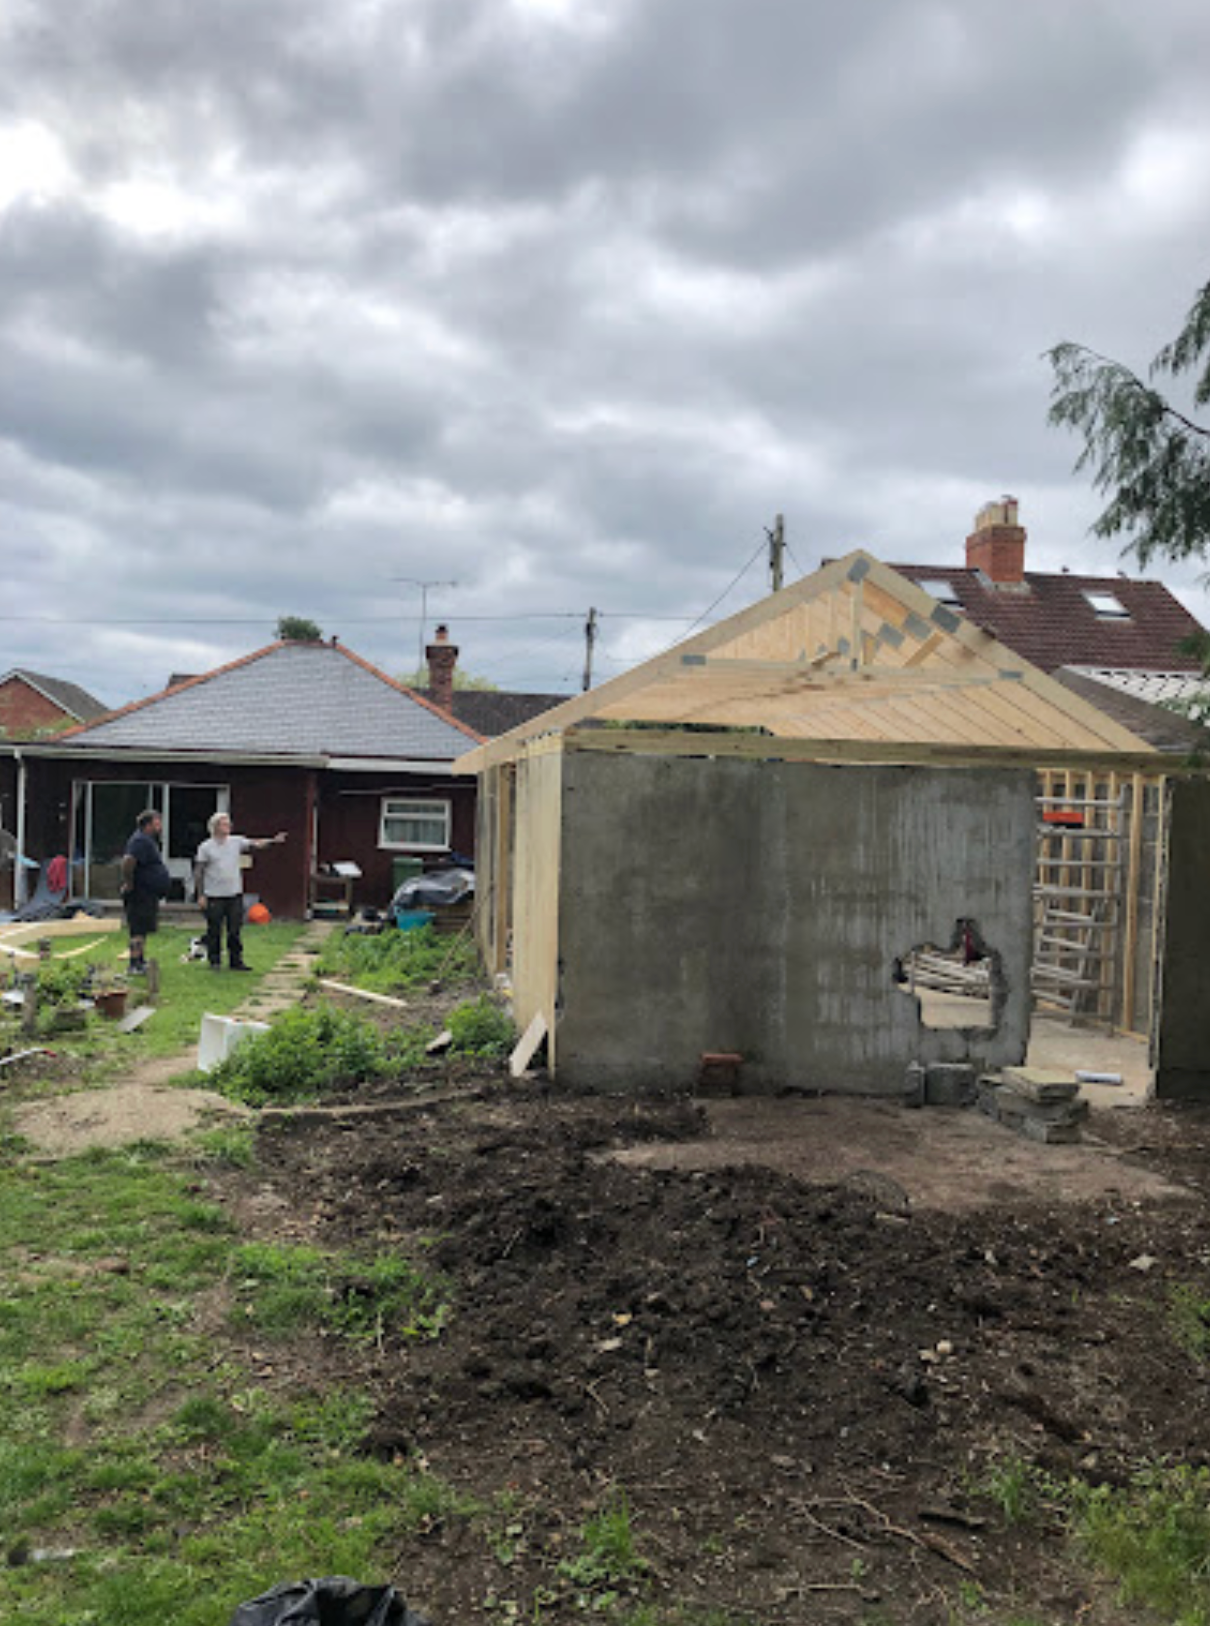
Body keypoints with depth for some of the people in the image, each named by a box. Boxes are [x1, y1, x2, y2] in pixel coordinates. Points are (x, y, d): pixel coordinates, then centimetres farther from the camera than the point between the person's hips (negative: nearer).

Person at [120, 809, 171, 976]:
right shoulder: (140, 841, -18)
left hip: (149, 894, 11)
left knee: (143, 930, 16)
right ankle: (135, 965, -5)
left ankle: (140, 962, 25)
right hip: (141, 893, -11)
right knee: (139, 930, -7)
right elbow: (128, 861, -32)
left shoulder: (149, 841, 16)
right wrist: (129, 883, -23)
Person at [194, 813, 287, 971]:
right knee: (214, 931, 4)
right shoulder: (206, 847, -2)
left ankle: (236, 961, 13)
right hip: (214, 896, -3)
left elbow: (255, 844, -4)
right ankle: (214, 961, 16)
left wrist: (273, 841, -22)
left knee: (235, 931, 6)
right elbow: (198, 872, -1)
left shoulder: (236, 842, 6)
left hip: (234, 894, 3)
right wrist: (201, 895, -7)